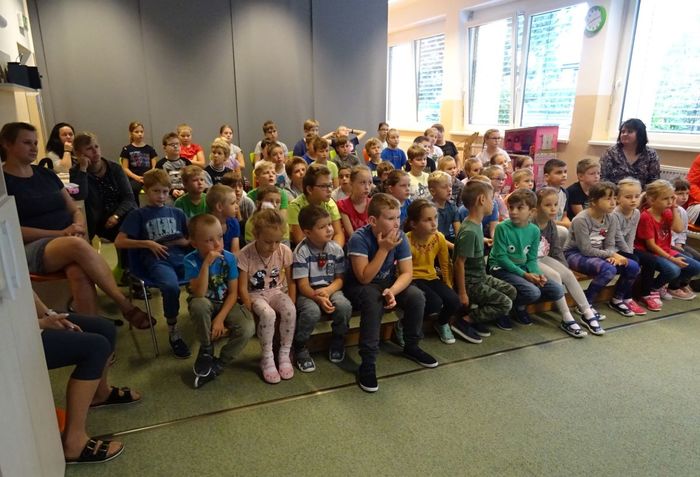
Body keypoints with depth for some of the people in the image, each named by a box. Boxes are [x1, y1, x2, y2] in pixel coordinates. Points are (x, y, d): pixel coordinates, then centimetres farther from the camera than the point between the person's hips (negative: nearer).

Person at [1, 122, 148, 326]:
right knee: (77, 246, -37)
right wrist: (61, 233, -15)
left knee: (79, 273, -34)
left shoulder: (46, 174, 16)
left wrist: (79, 227, -6)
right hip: (32, 249, -4)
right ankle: (125, 305, -33)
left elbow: (75, 210, 17)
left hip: (70, 241, 4)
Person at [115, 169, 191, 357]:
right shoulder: (138, 215, 11)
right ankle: (173, 332, -14)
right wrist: (147, 243, -6)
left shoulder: (177, 213, 20)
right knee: (171, 286, -36)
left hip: (180, 257, 3)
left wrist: (182, 242, 0)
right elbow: (119, 242, 3)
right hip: (156, 261, -3)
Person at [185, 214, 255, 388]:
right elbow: (199, 294, -31)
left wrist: (220, 318, -21)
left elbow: (233, 293, -10)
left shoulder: (229, 258, -14)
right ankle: (206, 349, -11)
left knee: (248, 328, -26)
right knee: (199, 304, -38)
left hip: (226, 304, 1)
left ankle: (218, 365, -4)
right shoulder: (191, 260, -19)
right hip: (205, 305, -1)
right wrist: (207, 264, -39)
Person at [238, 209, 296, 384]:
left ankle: (284, 354, -8)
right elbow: (242, 287, -12)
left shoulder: (284, 251, -11)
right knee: (268, 314, -33)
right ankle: (267, 358, -11)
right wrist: (252, 309, -20)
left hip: (277, 291, 2)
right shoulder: (246, 254, -18)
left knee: (290, 311, -29)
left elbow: (291, 282, -2)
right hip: (255, 294, -2)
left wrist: (291, 305, -10)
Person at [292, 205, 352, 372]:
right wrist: (318, 298, -32)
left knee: (344, 306, -27)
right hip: (308, 293, -3)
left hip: (330, 289, 3)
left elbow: (339, 278, 1)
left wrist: (328, 291, -20)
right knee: (312, 311, -35)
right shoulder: (301, 251, -13)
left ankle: (337, 341, 4)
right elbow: (303, 284, -15)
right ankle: (300, 348, -6)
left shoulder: (336, 249, -1)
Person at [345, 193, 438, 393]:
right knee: (374, 300, -36)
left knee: (417, 297, -18)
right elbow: (365, 278, -28)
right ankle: (368, 364, -27)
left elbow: (407, 272, -12)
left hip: (388, 283, 5)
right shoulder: (359, 238, -25)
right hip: (359, 287, -5)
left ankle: (411, 346, 7)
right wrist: (383, 249, -32)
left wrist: (392, 290, -32)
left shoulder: (399, 237, -11)